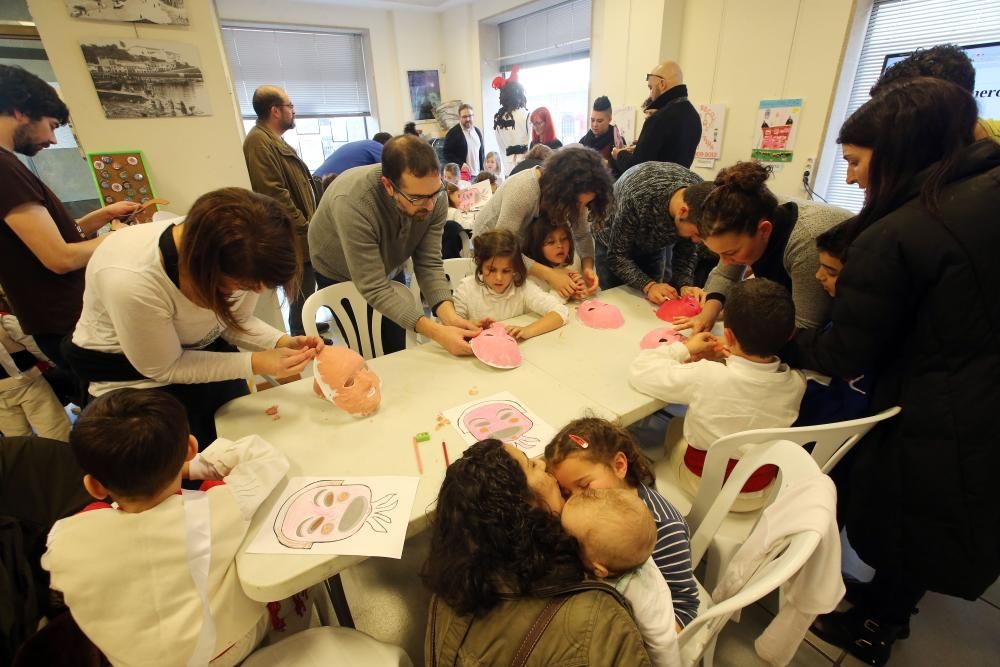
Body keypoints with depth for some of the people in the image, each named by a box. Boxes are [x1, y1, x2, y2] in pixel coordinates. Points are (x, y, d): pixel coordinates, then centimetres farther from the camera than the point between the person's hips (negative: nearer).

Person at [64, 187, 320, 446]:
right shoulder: (131, 281, -37)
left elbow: (235, 321, -6)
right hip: (137, 375, -4)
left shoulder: (238, 254, -24)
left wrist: (283, 343, -24)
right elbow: (164, 368, -22)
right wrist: (255, 364, -29)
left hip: (202, 351, 5)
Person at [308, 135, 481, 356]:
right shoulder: (352, 204, -40)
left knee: (396, 354, 12)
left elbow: (429, 264, -23)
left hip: (389, 269, 4)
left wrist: (449, 316, -41)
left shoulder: (434, 197, -27)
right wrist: (437, 332, -47)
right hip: (340, 276, -3)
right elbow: (374, 289, -39)